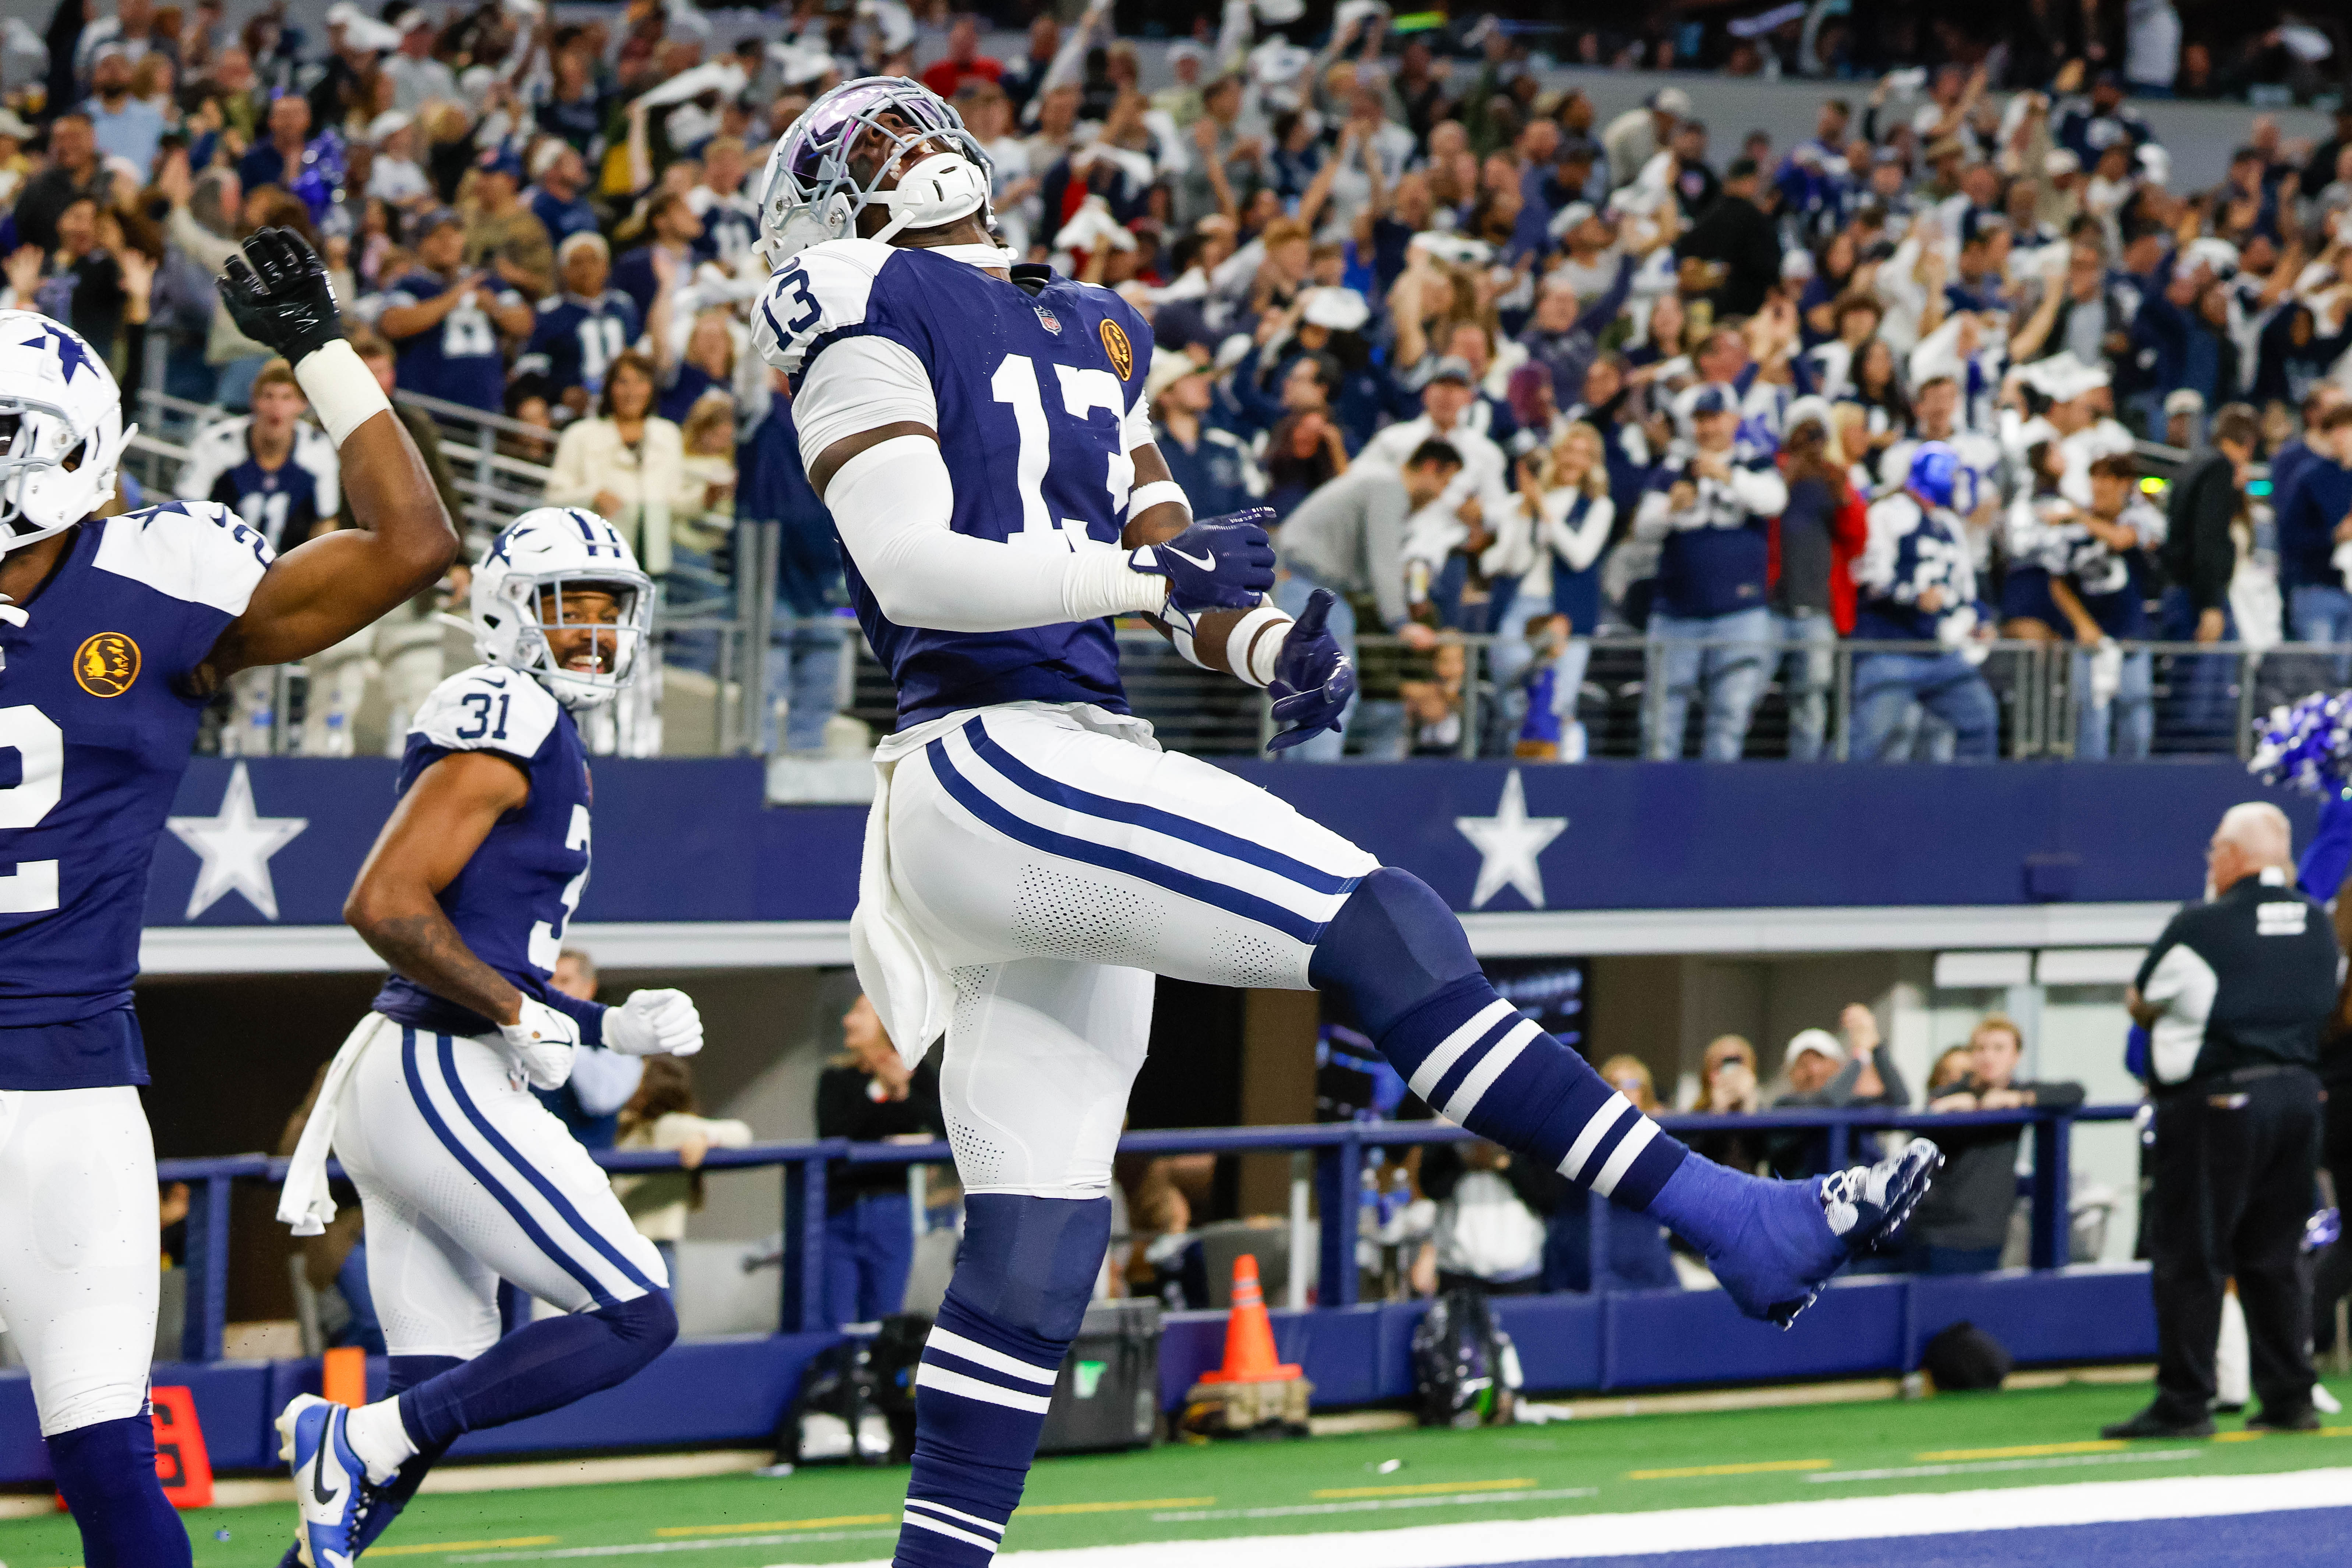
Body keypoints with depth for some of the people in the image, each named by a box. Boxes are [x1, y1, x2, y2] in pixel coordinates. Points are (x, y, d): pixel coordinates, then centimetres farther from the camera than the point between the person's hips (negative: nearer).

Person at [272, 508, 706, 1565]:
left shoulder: (551, 750, 22)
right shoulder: (509, 723, -9)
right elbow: (384, 905, -20)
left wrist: (613, 1030, 16)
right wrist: (521, 1013, -12)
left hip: (394, 1082, 10)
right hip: (442, 1081, -10)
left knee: (436, 1399, 10)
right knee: (634, 1320, -10)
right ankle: (357, 1441, -10)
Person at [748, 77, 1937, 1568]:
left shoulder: (1089, 331, 25)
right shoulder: (872, 314, 1)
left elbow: (1175, 555, 21)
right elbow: (910, 564, -11)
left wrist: (1271, 648, -1)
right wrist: (1146, 572, -20)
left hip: (1074, 794, 9)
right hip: (987, 763, -9)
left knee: (1040, 1246, 6)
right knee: (1386, 930, -19)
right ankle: (1735, 1221, -23)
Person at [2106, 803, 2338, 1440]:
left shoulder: (2201, 927, -11)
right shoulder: (2318, 924, 7)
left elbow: (2141, 1005, 2)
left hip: (2217, 1101, -6)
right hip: (2300, 1093, 6)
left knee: (2188, 1255, -1)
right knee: (2275, 1255, 14)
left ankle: (2184, 1403, -2)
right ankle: (2289, 1398, 13)